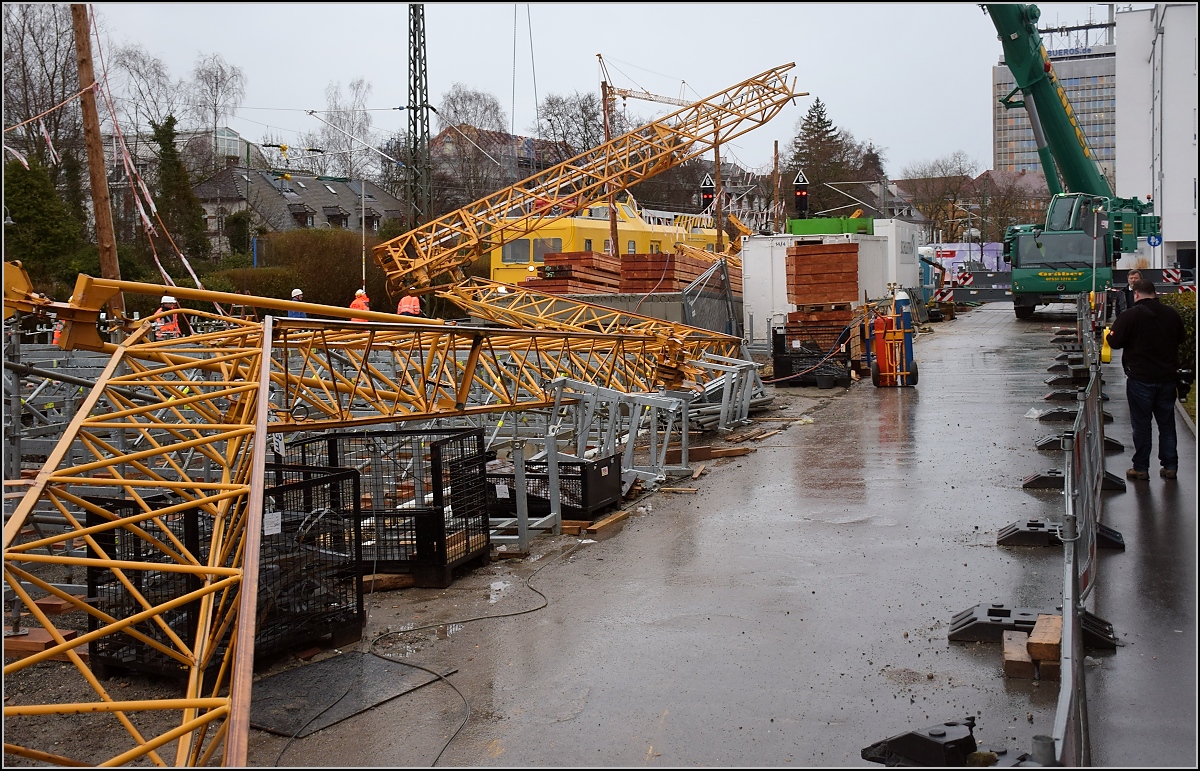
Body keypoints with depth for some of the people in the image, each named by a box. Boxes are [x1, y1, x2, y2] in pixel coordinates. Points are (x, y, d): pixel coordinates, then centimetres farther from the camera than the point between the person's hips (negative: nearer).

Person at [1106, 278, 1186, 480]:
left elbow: (1115, 341, -14)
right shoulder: (1172, 314, 3)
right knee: (1167, 423, 13)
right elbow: (1180, 339, 17)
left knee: (1141, 424, 4)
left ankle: (1141, 468, 8)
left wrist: (1110, 334, 7)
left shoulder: (1130, 315, -14)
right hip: (1168, 377, 4)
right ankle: (1170, 466, 17)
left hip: (1140, 379, -4)